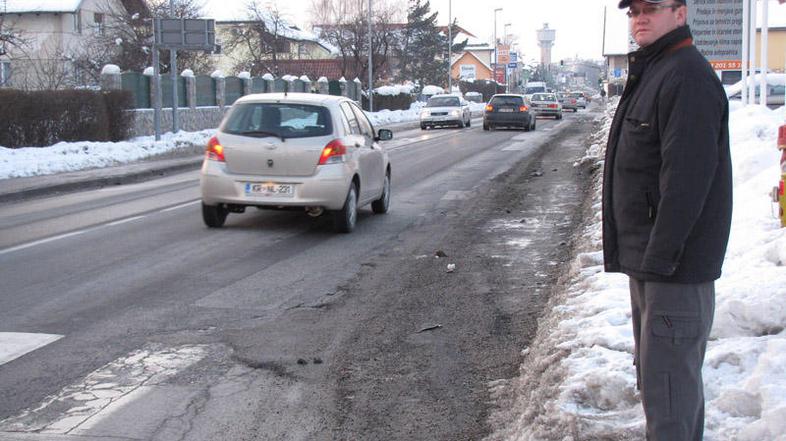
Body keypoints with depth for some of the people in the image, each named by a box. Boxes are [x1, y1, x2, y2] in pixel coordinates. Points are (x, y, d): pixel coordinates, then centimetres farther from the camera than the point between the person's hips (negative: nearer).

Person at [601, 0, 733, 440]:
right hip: (650, 260, 11)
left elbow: (687, 177, -23)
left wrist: (659, 257, -23)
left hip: (677, 267, -11)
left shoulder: (688, 77, -16)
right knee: (667, 375, 20)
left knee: (667, 382, -7)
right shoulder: (650, 73, 18)